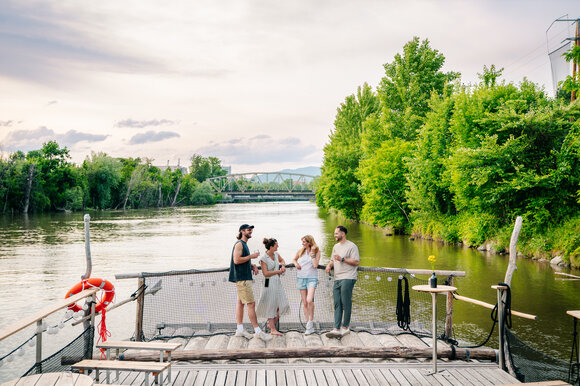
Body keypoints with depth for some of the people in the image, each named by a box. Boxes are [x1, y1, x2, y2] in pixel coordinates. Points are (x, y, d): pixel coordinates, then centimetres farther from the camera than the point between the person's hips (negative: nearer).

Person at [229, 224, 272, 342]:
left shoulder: (244, 244, 19)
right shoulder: (239, 244, -12)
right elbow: (236, 260, -22)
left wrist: (252, 265, 8)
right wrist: (251, 256, -14)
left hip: (245, 278, 10)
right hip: (242, 278, -10)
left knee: (240, 302, 11)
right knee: (251, 303, -10)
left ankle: (240, 329, 15)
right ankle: (258, 331, -8)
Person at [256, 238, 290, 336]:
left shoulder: (276, 254, 6)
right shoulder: (263, 258, -14)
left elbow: (282, 260, 28)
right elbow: (265, 273, -16)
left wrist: (283, 266, 7)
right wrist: (278, 271, -11)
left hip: (278, 282, 7)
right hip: (269, 284, -7)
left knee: (282, 305, 3)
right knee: (270, 306, 0)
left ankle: (271, 324, 19)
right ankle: (273, 329, 7)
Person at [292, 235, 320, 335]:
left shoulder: (317, 251, -1)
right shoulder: (300, 251, 8)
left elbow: (315, 265, -12)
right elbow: (294, 259, 24)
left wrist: (312, 253, -12)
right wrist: (296, 264, 4)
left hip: (312, 278, -3)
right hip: (301, 278, 3)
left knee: (309, 300, -23)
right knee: (304, 303, 2)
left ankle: (311, 321, -6)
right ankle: (309, 327, 8)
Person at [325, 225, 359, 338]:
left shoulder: (351, 246, -4)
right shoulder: (336, 246, 21)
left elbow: (356, 262, -10)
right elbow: (333, 260, 29)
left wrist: (342, 259, -16)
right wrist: (329, 266, 8)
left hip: (347, 278, -7)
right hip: (337, 279, 8)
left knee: (346, 304, -4)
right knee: (337, 304, 2)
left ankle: (345, 327, 7)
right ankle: (336, 329, 0)